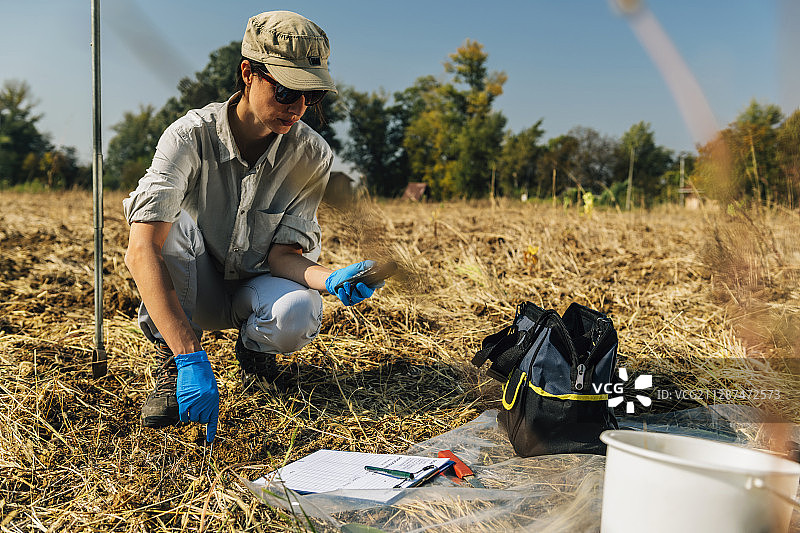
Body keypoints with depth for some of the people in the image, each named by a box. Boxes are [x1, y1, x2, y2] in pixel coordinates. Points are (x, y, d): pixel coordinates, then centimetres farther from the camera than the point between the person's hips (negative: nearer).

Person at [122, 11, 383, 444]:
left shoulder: (312, 155, -17)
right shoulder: (190, 136, -26)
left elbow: (282, 253, -16)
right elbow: (141, 250, -37)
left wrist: (331, 279, -40)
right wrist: (191, 359, -48)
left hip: (256, 286, 2)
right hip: (194, 287, -1)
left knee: (298, 315, -34)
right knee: (168, 221, -33)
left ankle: (252, 347, 5)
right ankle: (172, 361, -14)